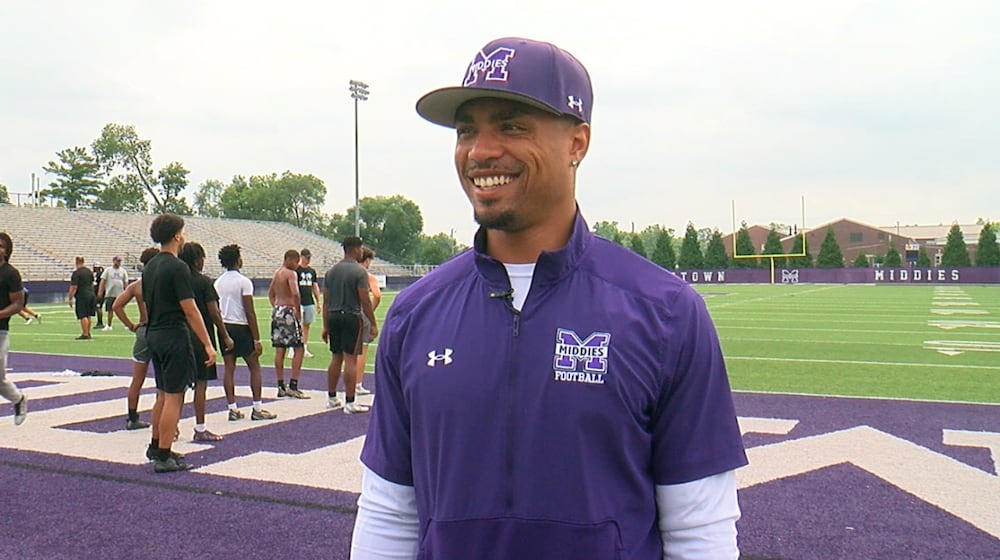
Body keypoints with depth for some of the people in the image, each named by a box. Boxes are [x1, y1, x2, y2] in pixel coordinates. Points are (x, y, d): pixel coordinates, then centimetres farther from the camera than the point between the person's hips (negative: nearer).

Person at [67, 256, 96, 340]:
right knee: (88, 316, 15)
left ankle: (85, 334, -6)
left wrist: (70, 298, -10)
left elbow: (74, 287, -16)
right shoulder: (89, 271, 10)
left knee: (83, 316, -5)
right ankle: (88, 333, 22)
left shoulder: (76, 273, -14)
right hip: (91, 295, 8)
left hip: (82, 296, -8)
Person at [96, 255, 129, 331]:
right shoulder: (108, 270, 3)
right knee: (110, 310, 4)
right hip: (110, 294, -1)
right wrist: (100, 292, -9)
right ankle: (108, 326, 14)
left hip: (120, 294, 1)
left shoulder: (123, 271, 9)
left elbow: (126, 282, 11)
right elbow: (102, 281, 0)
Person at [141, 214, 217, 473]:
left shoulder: (149, 266, 11)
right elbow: (190, 310, -18)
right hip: (174, 336, -9)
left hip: (154, 335, 9)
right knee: (173, 397, -3)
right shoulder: (177, 267, -16)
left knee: (163, 394, 20)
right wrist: (207, 345, -16)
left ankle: (156, 446, 30)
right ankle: (164, 458, 0)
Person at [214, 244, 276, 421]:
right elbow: (250, 313, -14)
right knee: (254, 367, 5)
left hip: (224, 327, 6)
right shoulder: (244, 282, -12)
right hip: (241, 327, -6)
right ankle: (257, 409, 5)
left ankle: (233, 409, 10)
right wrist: (256, 339, -11)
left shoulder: (217, 282, 8)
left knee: (228, 368, 7)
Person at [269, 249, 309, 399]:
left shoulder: (276, 273, 15)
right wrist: (299, 311, -16)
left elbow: (270, 294, 25)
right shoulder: (291, 274, -12)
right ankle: (293, 386, -5)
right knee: (298, 349, -2)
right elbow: (295, 293, -25)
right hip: (288, 311, -9)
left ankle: (281, 387, 14)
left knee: (280, 350, 10)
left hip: (277, 310, 9)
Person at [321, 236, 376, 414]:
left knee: (335, 359, 16)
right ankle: (350, 403, -3)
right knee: (351, 360, -4)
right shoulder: (359, 271, -9)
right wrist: (373, 324, -6)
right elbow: (365, 301, -12)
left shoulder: (331, 271, 11)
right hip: (351, 317, -7)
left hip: (333, 317, 7)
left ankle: (332, 398, 24)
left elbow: (326, 301, 11)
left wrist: (325, 326, 15)